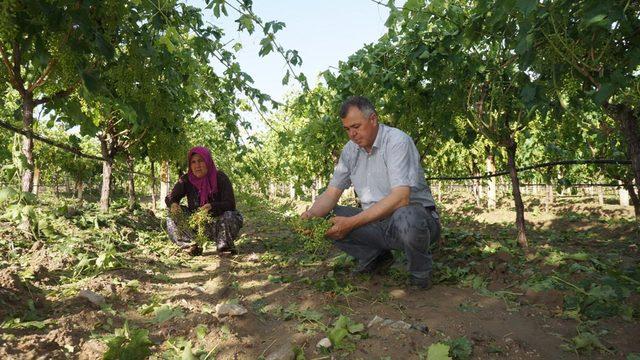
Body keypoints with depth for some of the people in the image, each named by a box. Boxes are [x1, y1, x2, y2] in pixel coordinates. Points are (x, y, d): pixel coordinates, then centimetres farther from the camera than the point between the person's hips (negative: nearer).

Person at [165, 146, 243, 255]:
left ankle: (224, 246, -5)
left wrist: (211, 206, -42)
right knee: (173, 215, -15)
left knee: (230, 217, -33)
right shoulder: (186, 180, -5)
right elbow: (170, 198, -6)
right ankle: (192, 245, -21)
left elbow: (230, 204, -22)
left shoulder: (220, 178, -15)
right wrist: (173, 204, -31)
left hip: (217, 222, -3)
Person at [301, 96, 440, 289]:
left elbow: (400, 198, -29)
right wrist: (311, 214, -18)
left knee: (406, 218, -40)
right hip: (376, 221, 6)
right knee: (325, 220, -7)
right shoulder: (350, 150, 4)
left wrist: (352, 222, -34)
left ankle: (420, 271, -6)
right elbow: (331, 193, 4)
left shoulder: (397, 141, -17)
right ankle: (375, 258, 11)